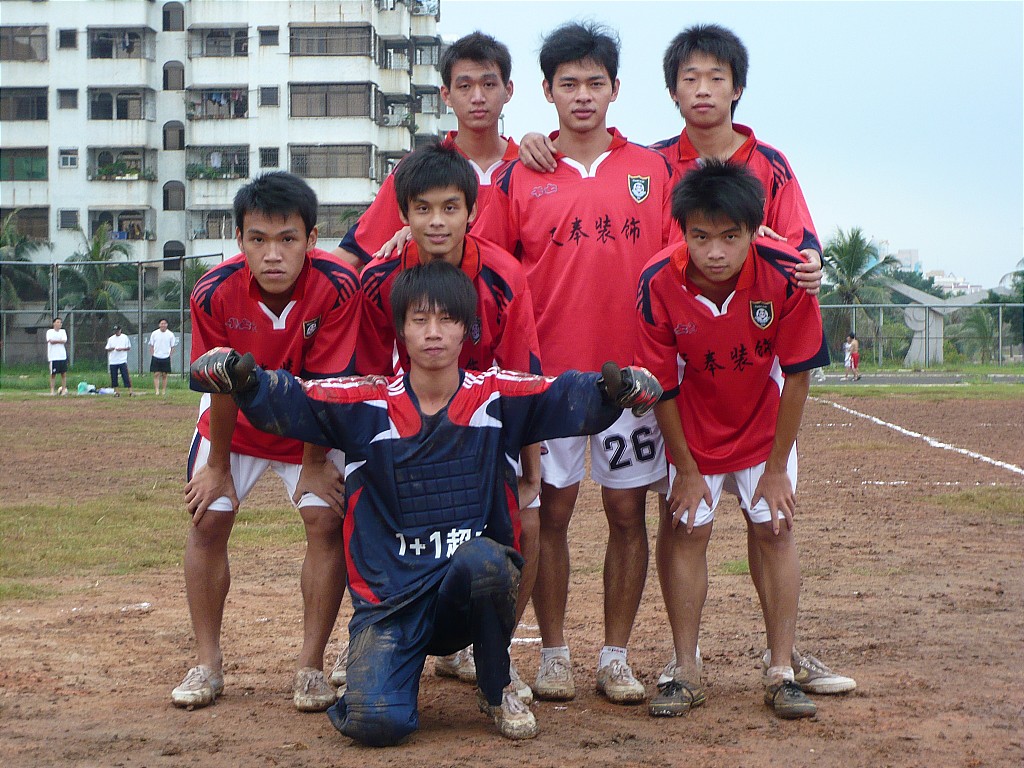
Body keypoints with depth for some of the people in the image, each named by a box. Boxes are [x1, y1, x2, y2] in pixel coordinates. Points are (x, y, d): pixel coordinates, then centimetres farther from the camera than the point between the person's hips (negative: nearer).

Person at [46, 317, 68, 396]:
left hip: (62, 356, 3)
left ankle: (64, 389, 7)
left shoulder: (63, 331, 12)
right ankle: (52, 390, 2)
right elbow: (51, 341, -15)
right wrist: (60, 341, -5)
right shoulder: (50, 332, 2)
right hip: (53, 357, -3)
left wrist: (55, 341, -8)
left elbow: (64, 341, -5)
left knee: (64, 373, 2)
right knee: (53, 374, -2)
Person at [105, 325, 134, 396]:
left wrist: (121, 349, -12)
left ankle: (130, 390, -9)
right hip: (113, 361, 3)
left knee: (126, 376, -9)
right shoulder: (111, 339, 12)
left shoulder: (125, 337, 5)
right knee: (113, 377, 2)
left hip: (122, 360, -3)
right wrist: (111, 349, -12)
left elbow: (129, 347, 4)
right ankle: (115, 391, 10)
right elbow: (107, 349, 10)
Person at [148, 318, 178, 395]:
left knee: (165, 375, 6)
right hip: (156, 357, 0)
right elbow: (151, 346, 7)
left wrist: (170, 356, -1)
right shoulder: (154, 333, 1)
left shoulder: (170, 334, 1)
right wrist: (152, 355, 0)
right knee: (156, 374, -4)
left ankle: (164, 391, 13)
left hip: (166, 357, 0)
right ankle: (157, 390, -4)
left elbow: (172, 347, 7)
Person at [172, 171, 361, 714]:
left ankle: (311, 667, -1)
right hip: (236, 424, 1)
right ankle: (208, 665, 9)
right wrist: (217, 466, -7)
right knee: (207, 520, -4)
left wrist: (314, 463, -15)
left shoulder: (337, 287, -32)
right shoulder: (214, 293, -28)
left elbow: (324, 383, -23)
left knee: (326, 521, -12)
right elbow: (222, 387, -17)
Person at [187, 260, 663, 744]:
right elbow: (284, 400, -10)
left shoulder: (498, 397, 1)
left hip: (479, 584, 1)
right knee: (375, 722, -24)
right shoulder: (368, 405, 0)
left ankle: (496, 691, -6)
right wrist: (239, 376, -33)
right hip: (390, 594, 0)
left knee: (480, 558, -36)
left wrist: (617, 387, -34)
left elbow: (578, 397, -11)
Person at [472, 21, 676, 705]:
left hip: (633, 370, 1)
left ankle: (616, 658, 14)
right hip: (548, 371, -1)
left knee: (629, 513, 4)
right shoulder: (519, 178, 5)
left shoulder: (654, 170, 7)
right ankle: (554, 654, 15)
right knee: (551, 512, 3)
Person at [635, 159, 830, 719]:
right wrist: (686, 470, -10)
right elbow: (663, 387, -15)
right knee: (686, 530, -2)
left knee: (775, 529, -3)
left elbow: (796, 376, -17)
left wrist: (777, 467, -13)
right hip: (694, 428, 0)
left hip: (765, 425, 0)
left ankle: (781, 673, 5)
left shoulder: (785, 275, -29)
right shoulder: (658, 284, -27)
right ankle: (685, 673, 7)